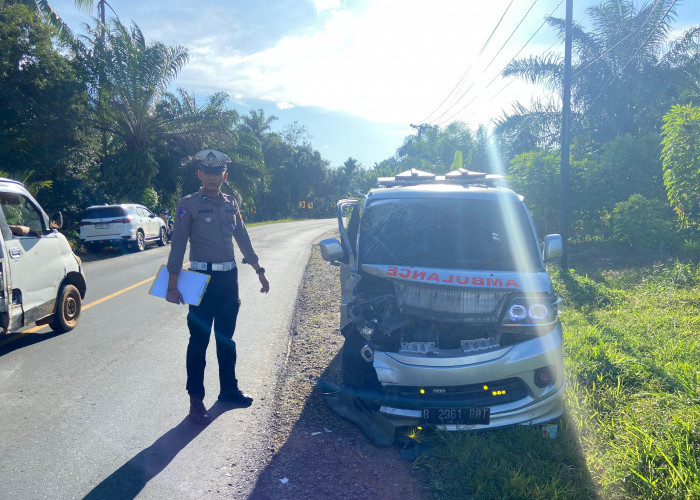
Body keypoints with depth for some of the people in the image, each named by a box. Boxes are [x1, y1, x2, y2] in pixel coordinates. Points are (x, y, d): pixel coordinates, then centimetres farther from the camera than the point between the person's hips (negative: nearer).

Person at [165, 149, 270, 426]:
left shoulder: (231, 203, 10)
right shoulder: (188, 205, -6)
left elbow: (243, 239, 17)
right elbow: (177, 246, -8)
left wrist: (259, 271, 17)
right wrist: (173, 285, -13)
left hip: (229, 278, 5)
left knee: (226, 338, 15)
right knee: (199, 342, 0)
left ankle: (229, 389, 29)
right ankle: (196, 400, 9)